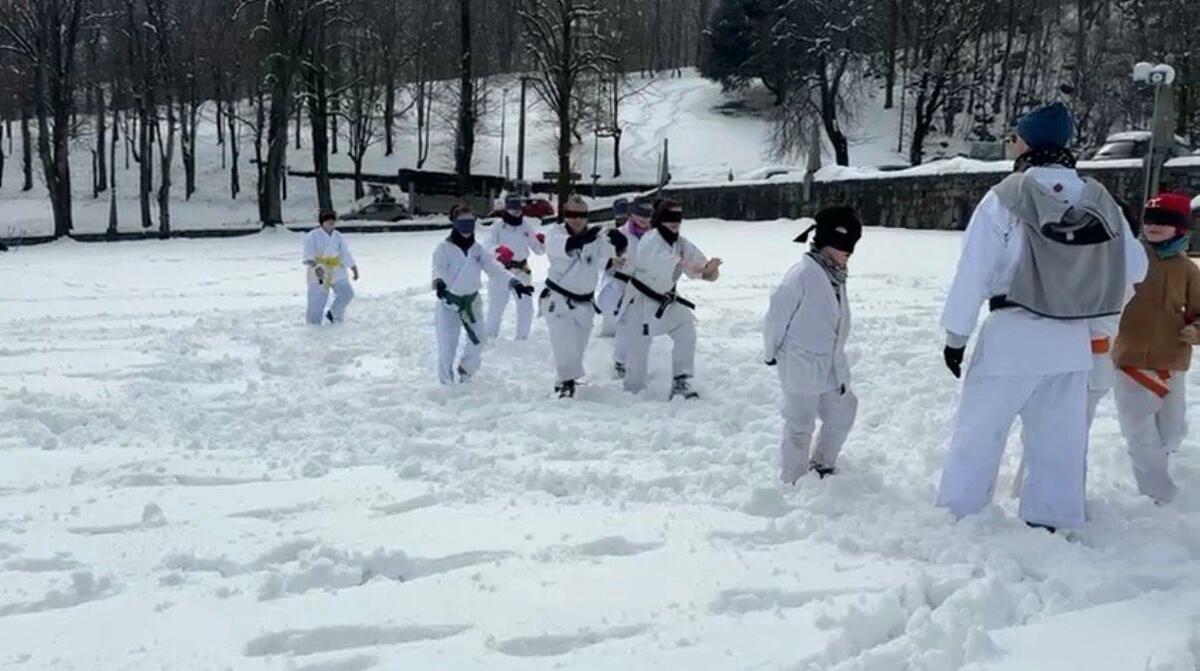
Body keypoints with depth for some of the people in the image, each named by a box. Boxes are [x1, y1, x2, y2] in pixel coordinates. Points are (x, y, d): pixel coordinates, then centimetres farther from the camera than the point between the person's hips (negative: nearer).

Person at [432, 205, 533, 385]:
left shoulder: (477, 249, 1)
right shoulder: (444, 248, -12)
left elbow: (494, 268, -9)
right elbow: (438, 269, -29)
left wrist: (514, 282, -25)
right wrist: (438, 282, -53)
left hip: (472, 301, 5)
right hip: (449, 302, -5)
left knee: (477, 341, 15)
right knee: (447, 347, -4)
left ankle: (465, 370, 42)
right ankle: (446, 383, 17)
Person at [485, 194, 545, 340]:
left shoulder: (527, 226, 0)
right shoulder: (498, 226, -9)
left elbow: (539, 250, 3)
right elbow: (489, 246, -20)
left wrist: (541, 241, -19)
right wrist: (499, 250, -41)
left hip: (522, 271, 3)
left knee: (526, 309, 5)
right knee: (496, 307, 0)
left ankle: (521, 339, 23)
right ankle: (490, 337, 20)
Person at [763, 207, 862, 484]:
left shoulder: (836, 275, 3)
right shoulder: (803, 274, -22)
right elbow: (777, 314, -16)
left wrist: (835, 357, 15)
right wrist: (771, 353, -4)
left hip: (831, 365, 8)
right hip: (801, 366, -8)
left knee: (842, 414, 19)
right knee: (800, 425, 3)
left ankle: (822, 466, 38)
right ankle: (793, 482, 19)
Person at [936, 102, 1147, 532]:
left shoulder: (1006, 197, -13)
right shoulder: (1099, 200, 1)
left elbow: (974, 271, -11)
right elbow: (1134, 267, 9)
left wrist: (956, 334, -3)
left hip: (1012, 337, -4)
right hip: (1073, 341, 4)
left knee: (978, 432, 7)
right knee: (1058, 439, 13)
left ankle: (958, 518, 15)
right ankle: (1050, 522, 21)